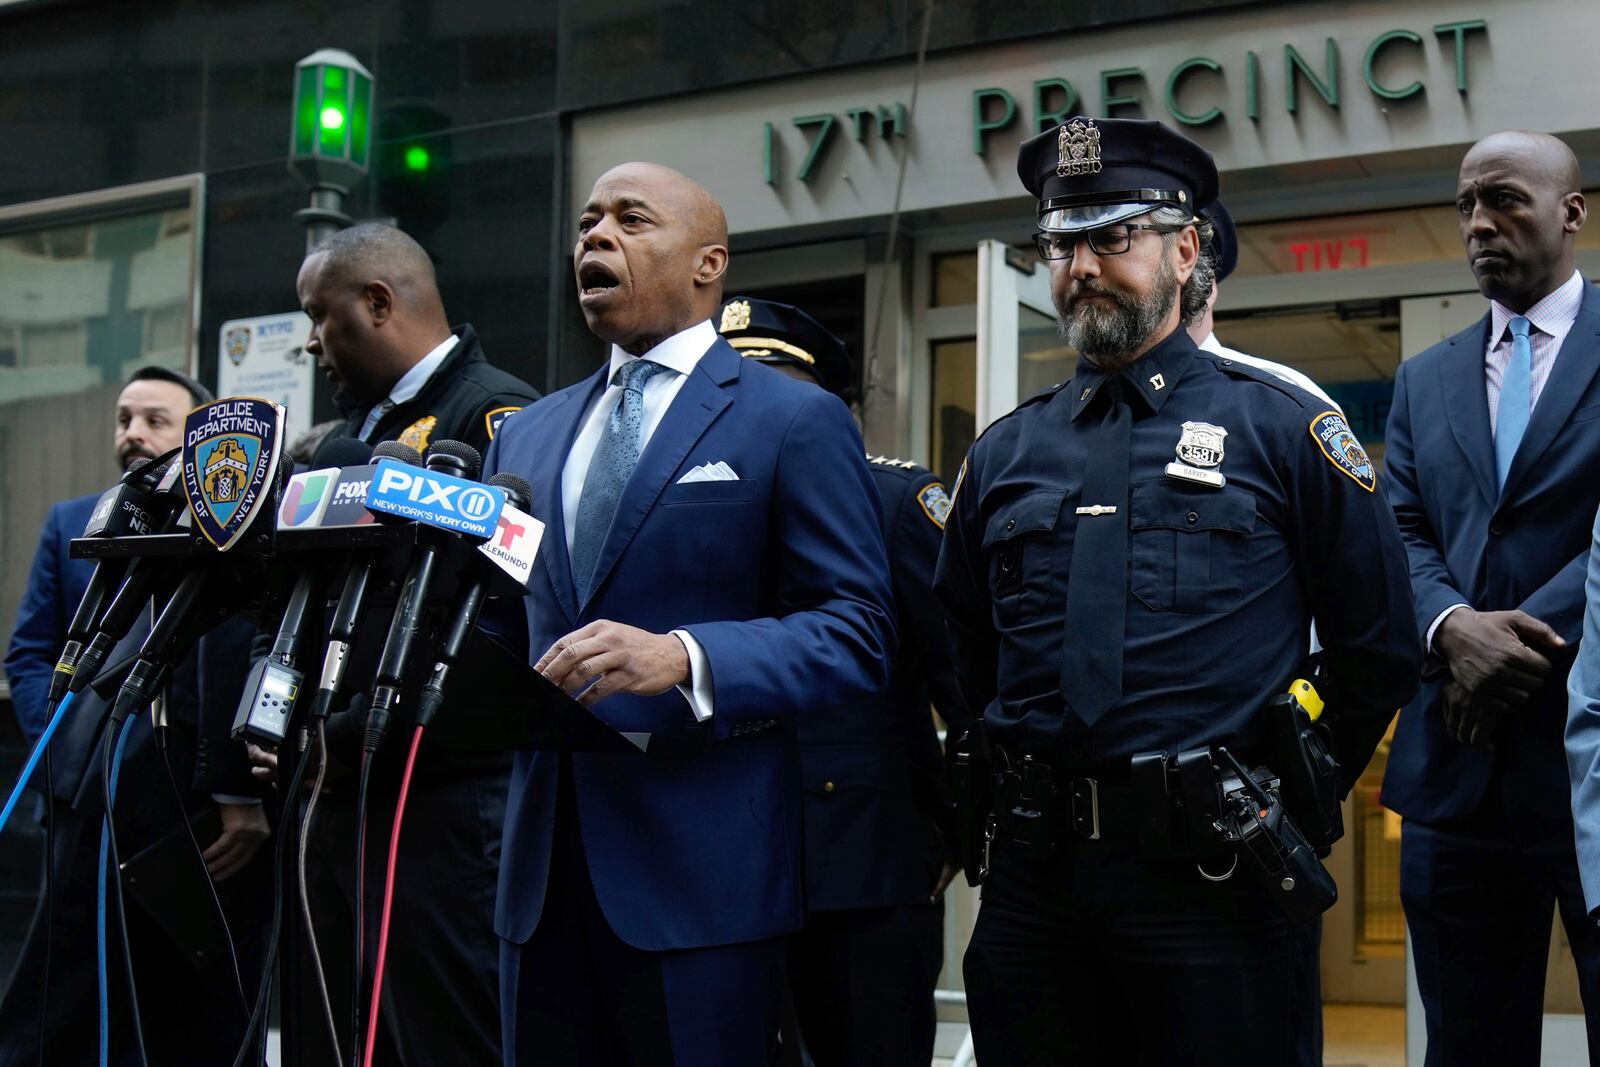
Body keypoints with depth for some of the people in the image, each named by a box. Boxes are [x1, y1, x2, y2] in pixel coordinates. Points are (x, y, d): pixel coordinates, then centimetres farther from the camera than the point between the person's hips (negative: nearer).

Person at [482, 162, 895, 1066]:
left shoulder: (794, 420, -1)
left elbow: (856, 633, -9)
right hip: (543, 863, 6)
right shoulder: (529, 434, 18)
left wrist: (684, 657, -22)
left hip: (702, 865, -5)